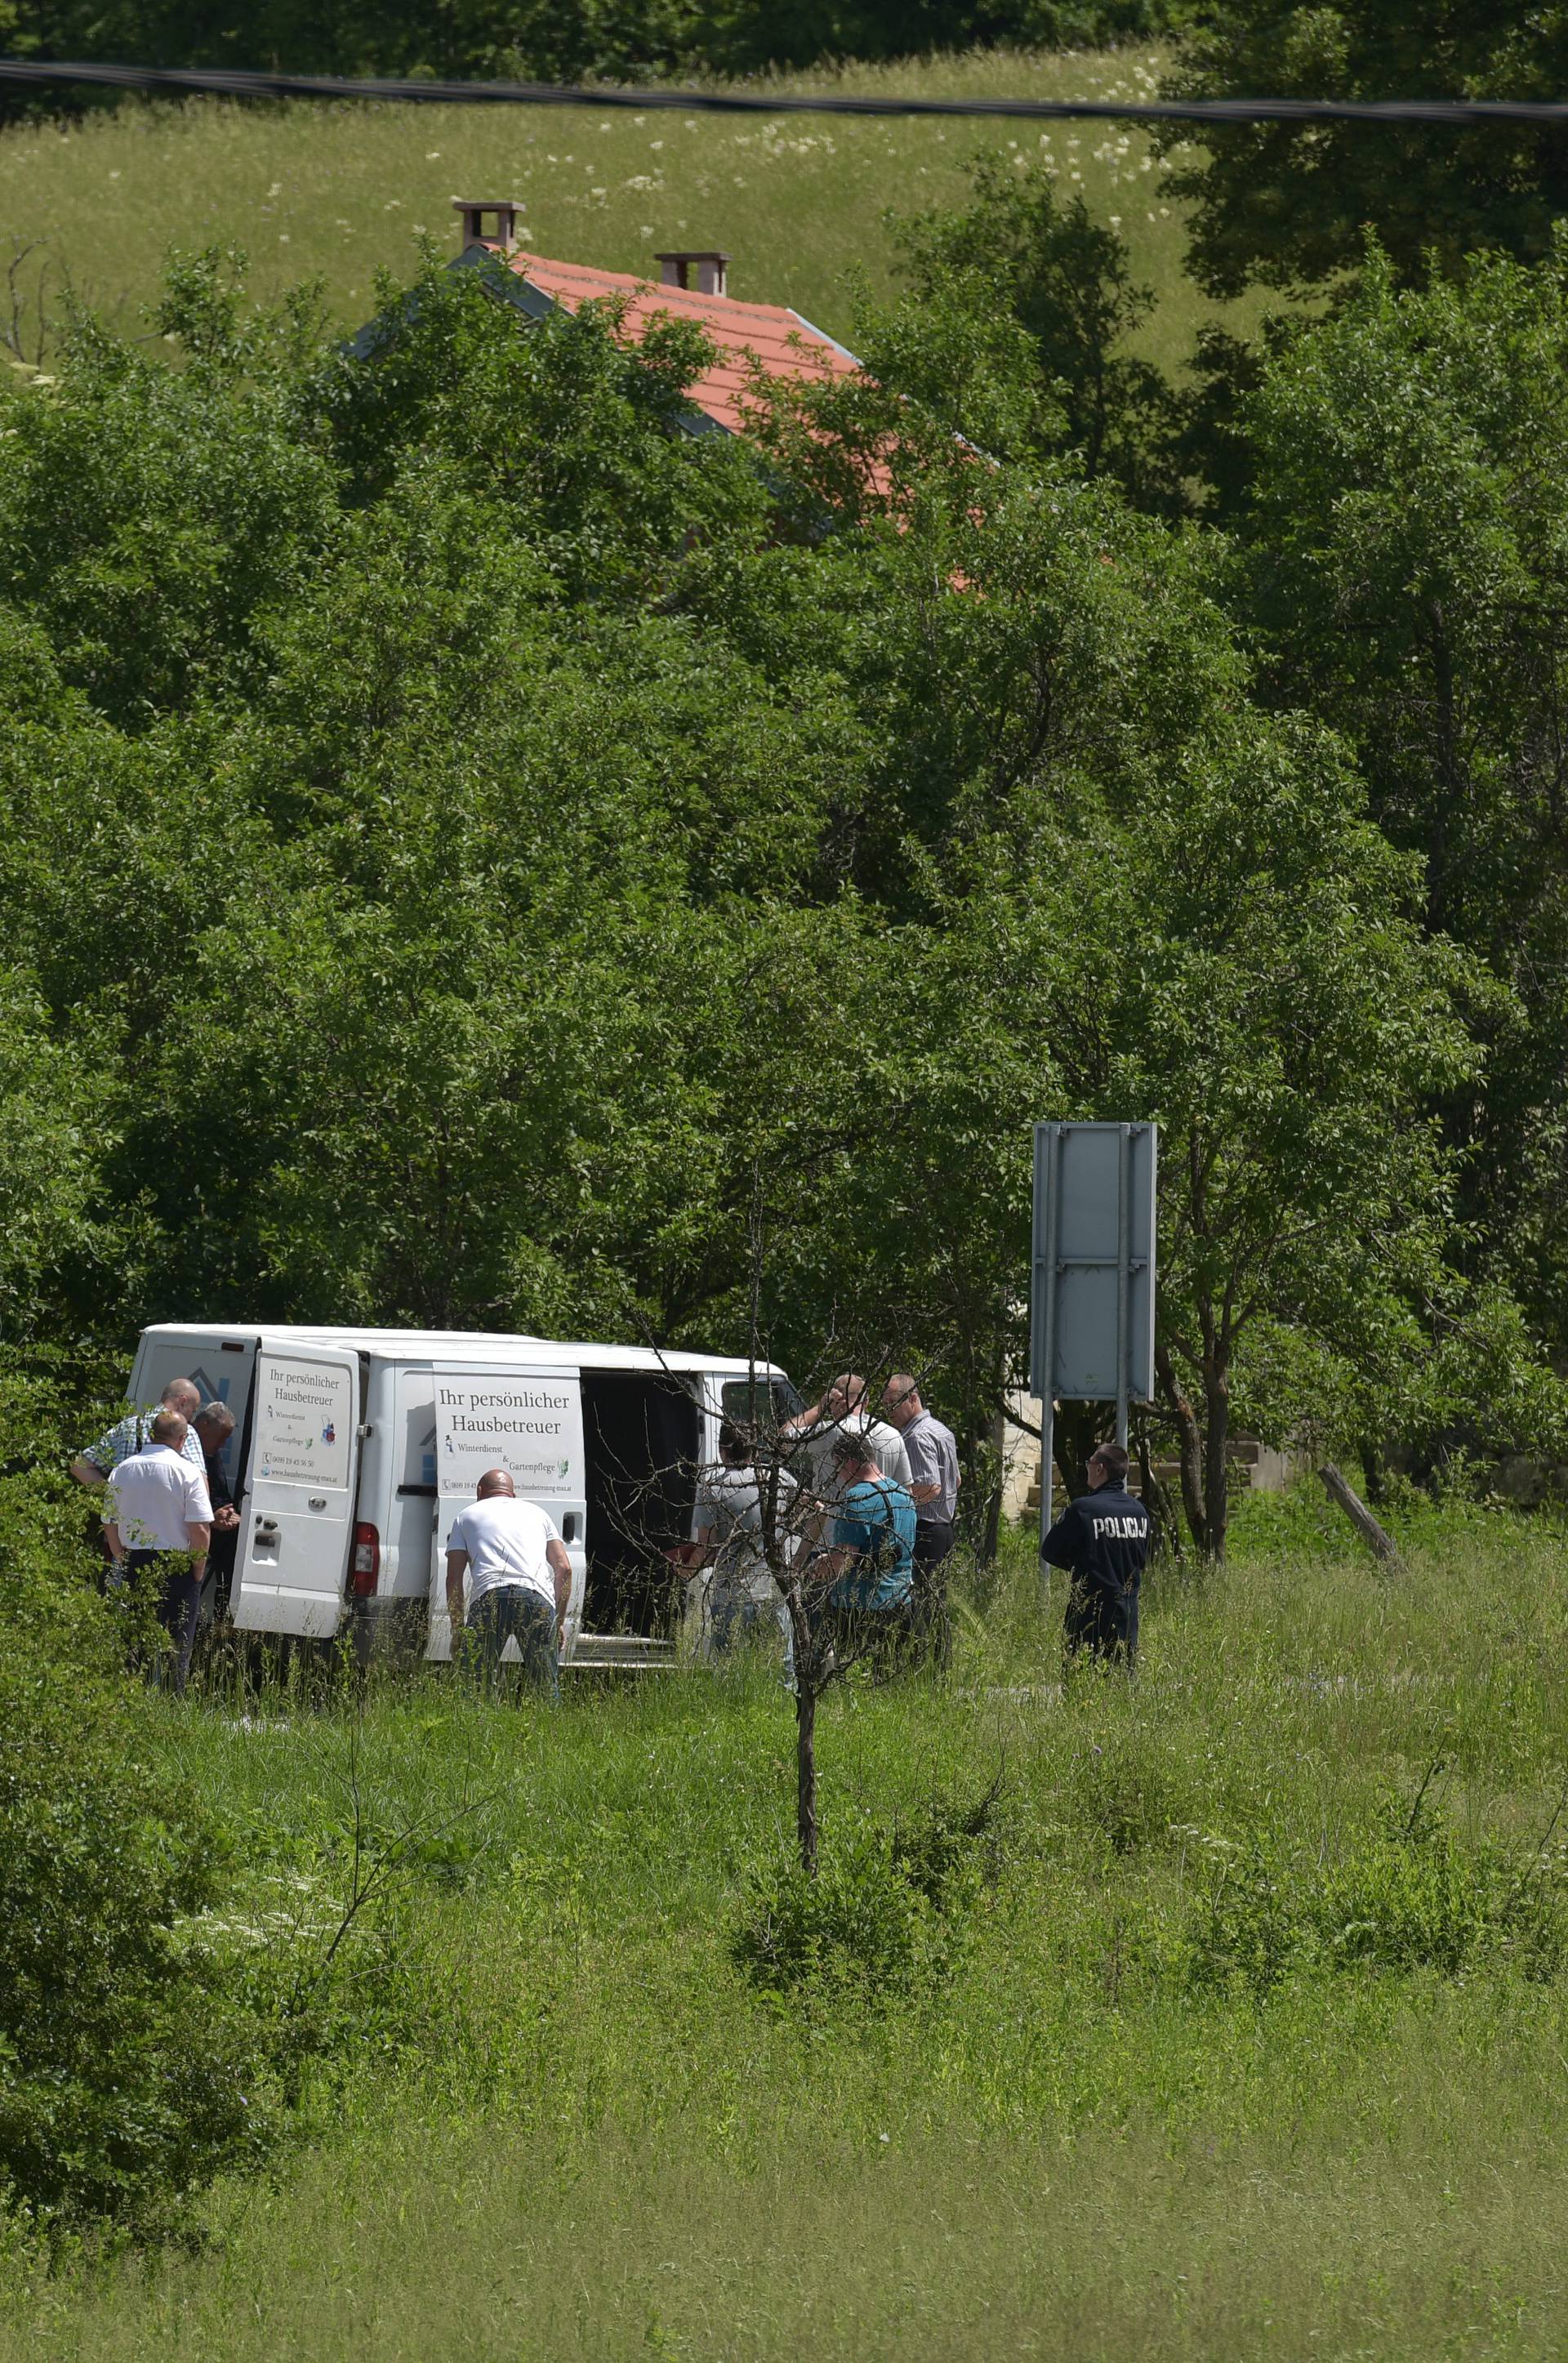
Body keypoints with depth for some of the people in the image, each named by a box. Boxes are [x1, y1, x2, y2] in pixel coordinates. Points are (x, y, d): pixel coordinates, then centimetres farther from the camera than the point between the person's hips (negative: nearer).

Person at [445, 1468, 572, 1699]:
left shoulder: (466, 1516, 25)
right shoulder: (537, 1513, 30)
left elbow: (454, 1578, 17)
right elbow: (564, 1568, 20)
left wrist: (456, 1629, 21)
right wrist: (560, 1620, 25)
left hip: (489, 1596, -2)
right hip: (538, 1599, 2)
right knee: (546, 1687, 8)